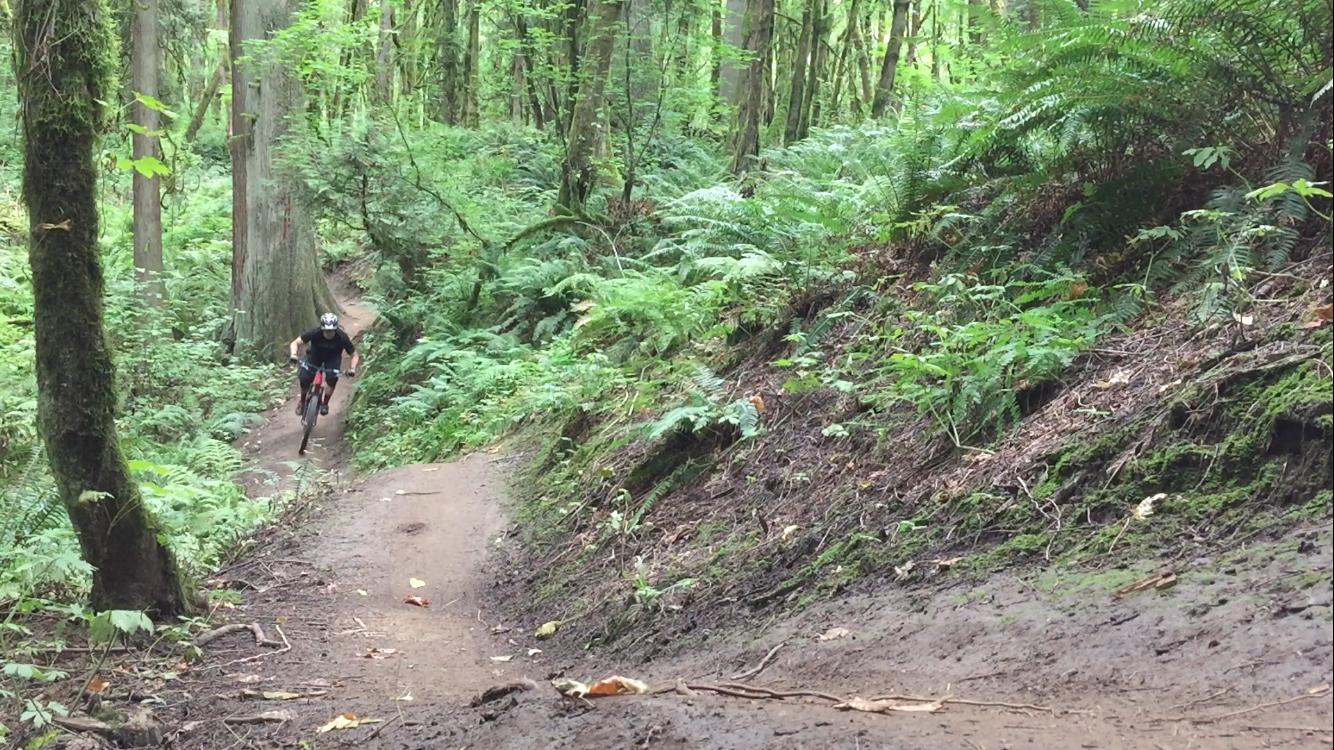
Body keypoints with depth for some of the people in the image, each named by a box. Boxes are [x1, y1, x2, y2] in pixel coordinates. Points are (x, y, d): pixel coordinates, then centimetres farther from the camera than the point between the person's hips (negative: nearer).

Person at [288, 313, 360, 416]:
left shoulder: (342, 337, -30)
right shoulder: (315, 333, -32)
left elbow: (354, 355, -22)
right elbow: (295, 343, -28)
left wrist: (353, 368, -40)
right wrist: (293, 354, -48)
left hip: (333, 357, 0)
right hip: (315, 355, 0)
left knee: (332, 378, -28)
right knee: (304, 379, -19)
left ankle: (325, 404, -5)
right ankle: (302, 402, 10)